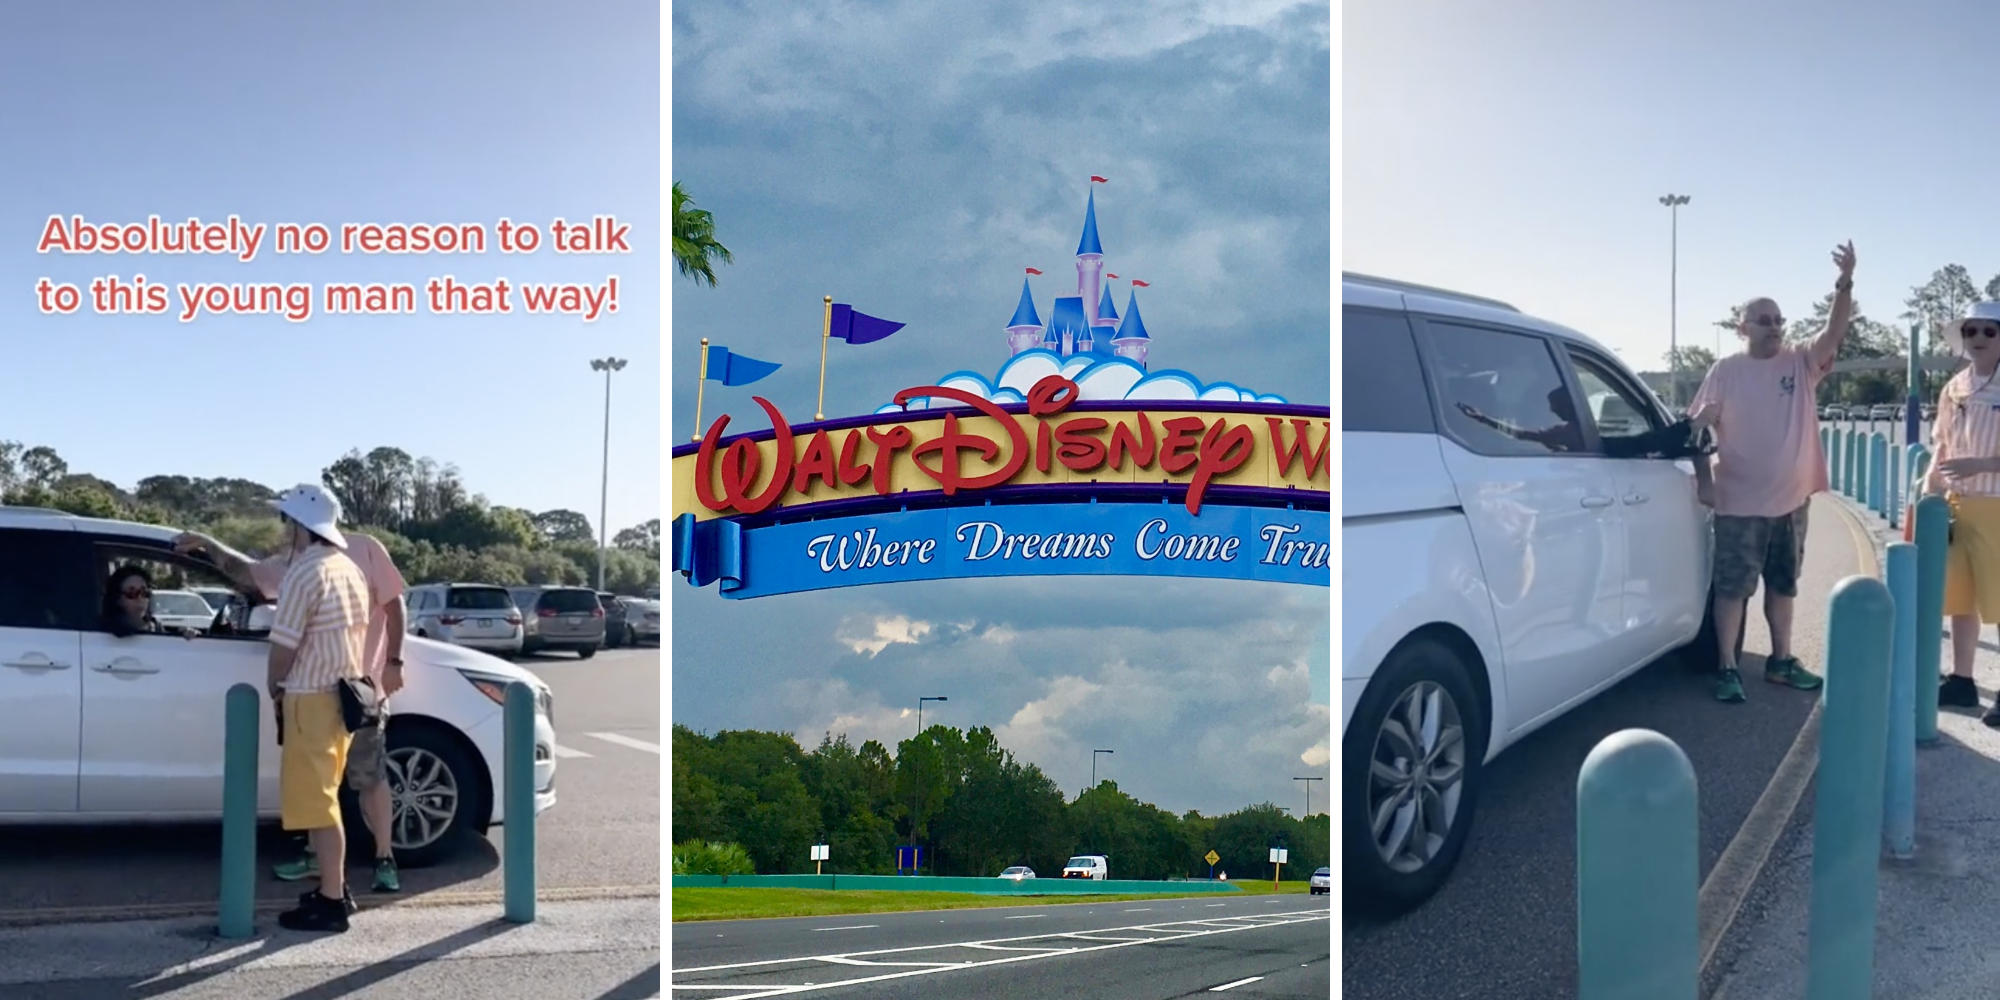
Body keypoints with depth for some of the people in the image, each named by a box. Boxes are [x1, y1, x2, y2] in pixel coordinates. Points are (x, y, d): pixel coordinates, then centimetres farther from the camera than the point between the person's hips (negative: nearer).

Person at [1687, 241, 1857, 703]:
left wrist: (1845, 285, -29)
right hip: (1740, 502, -4)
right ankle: (1727, 669, 6)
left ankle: (1781, 660, 29)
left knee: (1782, 585, 16)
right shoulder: (1725, 371, -4)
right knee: (1733, 587, -1)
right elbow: (1700, 426, -5)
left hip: (1791, 498, 4)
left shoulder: (1801, 362, 3)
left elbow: (1835, 334, -13)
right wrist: (1703, 478, -12)